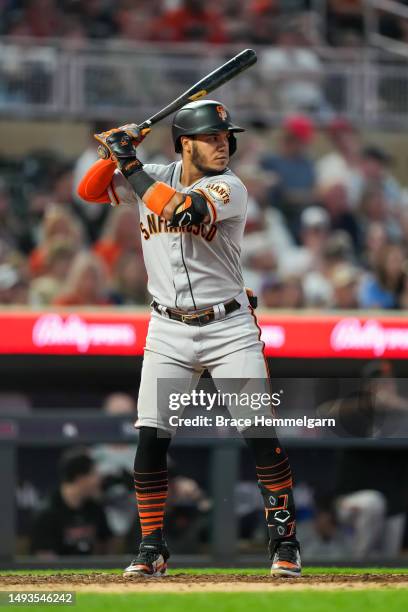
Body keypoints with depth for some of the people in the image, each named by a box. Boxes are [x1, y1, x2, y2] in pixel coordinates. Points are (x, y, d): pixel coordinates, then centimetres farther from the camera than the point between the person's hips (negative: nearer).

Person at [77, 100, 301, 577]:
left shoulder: (229, 189, -11)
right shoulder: (155, 178, 4)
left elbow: (179, 210, -27)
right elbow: (89, 191, 11)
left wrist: (131, 165, -19)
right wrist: (116, 153, -6)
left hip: (229, 327, -3)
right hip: (169, 332, 3)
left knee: (261, 433, -10)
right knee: (150, 438, -3)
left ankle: (284, 540, 2)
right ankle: (152, 547, 9)